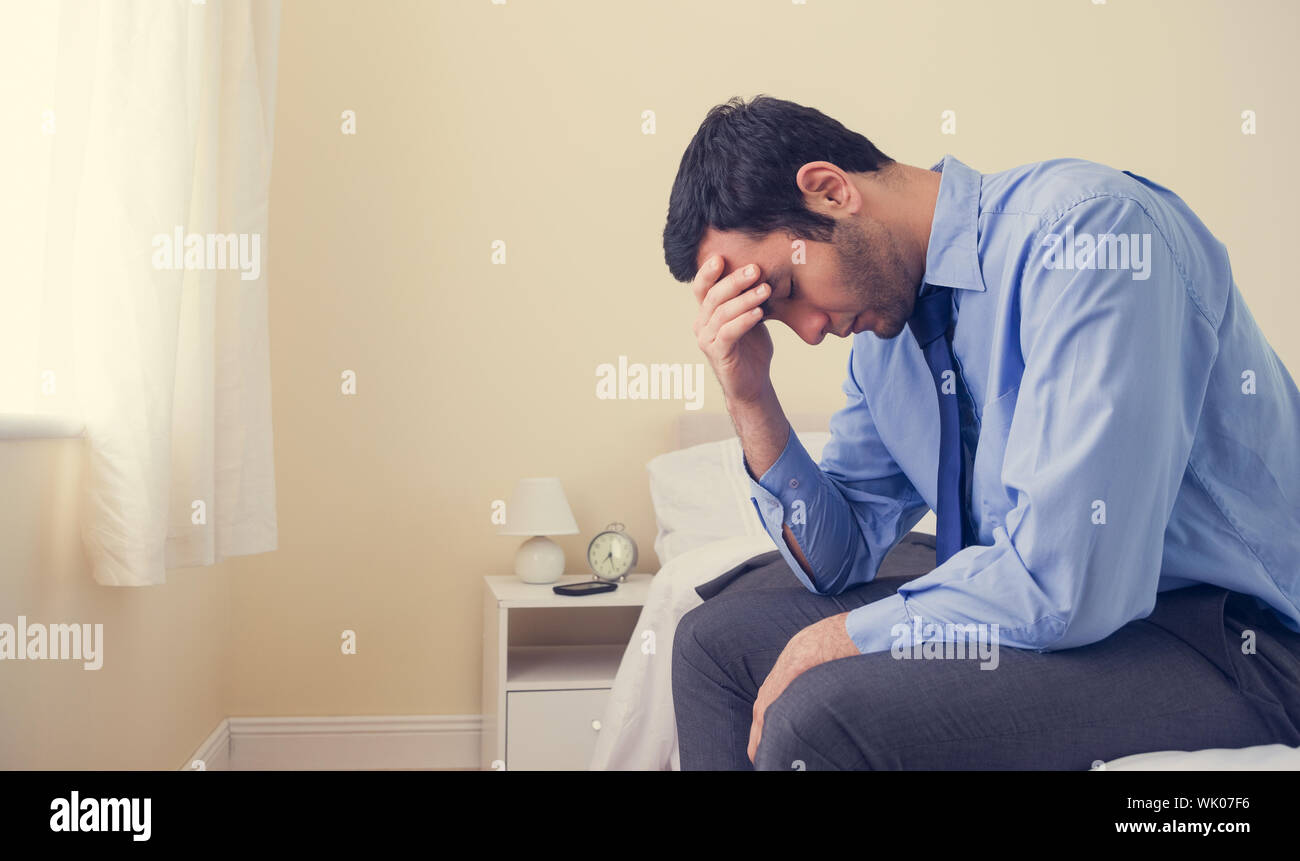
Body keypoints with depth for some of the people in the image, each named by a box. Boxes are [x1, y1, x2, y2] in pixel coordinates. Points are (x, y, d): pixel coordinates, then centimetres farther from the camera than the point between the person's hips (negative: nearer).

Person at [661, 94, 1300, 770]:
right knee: (714, 637, 7)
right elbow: (838, 558, 8)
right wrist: (750, 397, -6)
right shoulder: (884, 323, 4)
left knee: (821, 715, -28)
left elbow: (1065, 583, -28)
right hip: (1041, 610, 8)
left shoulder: (1084, 227, -21)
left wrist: (832, 639, -14)